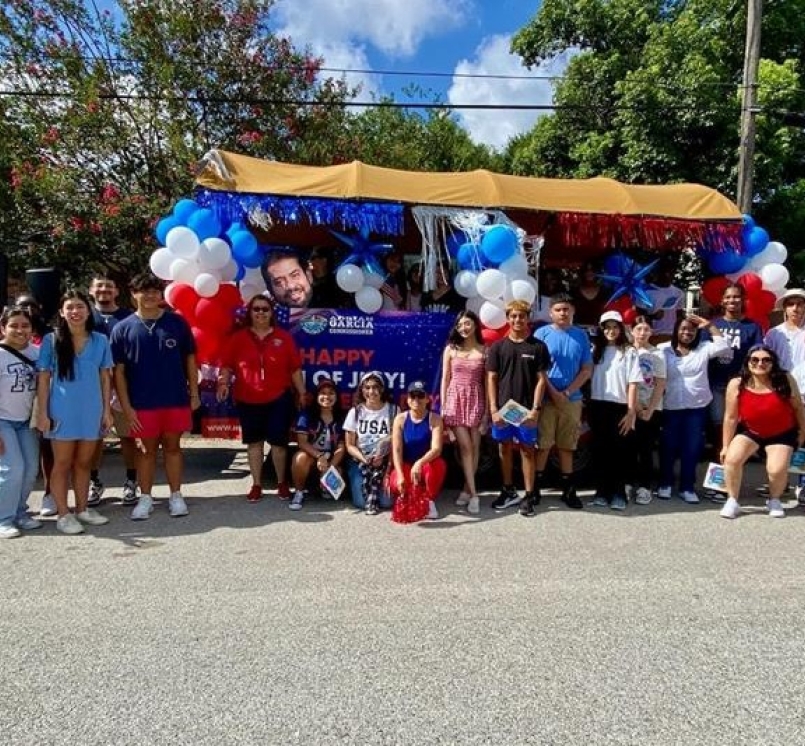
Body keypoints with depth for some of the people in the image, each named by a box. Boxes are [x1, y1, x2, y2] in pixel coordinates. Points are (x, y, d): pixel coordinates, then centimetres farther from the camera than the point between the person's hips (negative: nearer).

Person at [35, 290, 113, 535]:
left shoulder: (100, 341, 3)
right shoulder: (51, 340, -2)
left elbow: (105, 378, 7)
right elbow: (43, 379, -1)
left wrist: (107, 410, 4)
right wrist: (42, 412, -5)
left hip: (92, 411, 2)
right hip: (62, 412, -2)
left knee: (83, 462, 13)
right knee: (62, 464, 5)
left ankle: (82, 509, 25)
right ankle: (63, 514, 14)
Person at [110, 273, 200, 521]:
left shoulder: (177, 323, 0)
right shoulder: (122, 329, -2)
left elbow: (190, 359, 5)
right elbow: (118, 370, -1)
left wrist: (194, 393, 2)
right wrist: (126, 406, -6)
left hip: (176, 400, 0)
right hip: (142, 403, 0)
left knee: (172, 447, 12)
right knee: (146, 450, 11)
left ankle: (176, 496, 23)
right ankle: (145, 498, 23)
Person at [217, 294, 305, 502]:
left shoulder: (283, 337, 3)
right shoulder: (238, 337, 4)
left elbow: (295, 368, 4)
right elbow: (227, 364, 2)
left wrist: (301, 393, 3)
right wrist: (223, 382, -16)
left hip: (279, 399, -1)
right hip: (248, 400, 1)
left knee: (278, 441, 3)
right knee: (254, 442, 9)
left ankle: (282, 483, 20)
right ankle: (256, 485, 20)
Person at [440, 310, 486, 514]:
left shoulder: (484, 351, 3)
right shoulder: (451, 349, 5)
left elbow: (487, 381, 2)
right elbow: (445, 379, 5)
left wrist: (487, 409, -2)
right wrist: (442, 406, 0)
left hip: (476, 400, 0)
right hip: (455, 399, 0)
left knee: (474, 446, 2)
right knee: (465, 446, -6)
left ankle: (466, 490, 15)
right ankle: (473, 494, -4)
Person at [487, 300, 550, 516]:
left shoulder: (537, 347, 1)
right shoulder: (498, 347, 4)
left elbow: (541, 379, -1)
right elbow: (491, 379, 3)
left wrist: (535, 408, -10)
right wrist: (493, 409, -5)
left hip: (526, 409, -2)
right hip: (502, 407, 2)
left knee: (527, 450, 5)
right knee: (504, 449, 10)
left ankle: (530, 496, 13)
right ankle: (508, 491, 24)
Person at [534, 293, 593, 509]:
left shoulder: (581, 335, 6)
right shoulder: (542, 333, -1)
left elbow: (587, 370, 4)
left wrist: (566, 392, -7)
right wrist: (553, 393, -11)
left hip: (572, 400, 2)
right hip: (546, 398, -2)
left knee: (567, 446, 10)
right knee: (543, 445, 0)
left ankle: (568, 490, 19)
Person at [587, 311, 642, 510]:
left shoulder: (629, 352, 0)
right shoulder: (595, 350, 11)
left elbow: (633, 383, -4)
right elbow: (588, 377, 8)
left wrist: (631, 412, -10)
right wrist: (587, 407, 1)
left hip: (619, 407, -3)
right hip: (598, 407, 3)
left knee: (620, 451, 2)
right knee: (600, 450, 7)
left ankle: (619, 493, 10)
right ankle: (602, 491, 16)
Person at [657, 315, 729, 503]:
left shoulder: (703, 349, 6)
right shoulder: (664, 349, -1)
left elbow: (723, 346, -9)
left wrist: (709, 325, -9)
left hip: (697, 407, 2)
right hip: (670, 407, -2)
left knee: (692, 448, 7)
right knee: (668, 447, 8)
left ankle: (687, 487, 18)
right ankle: (665, 483, 23)